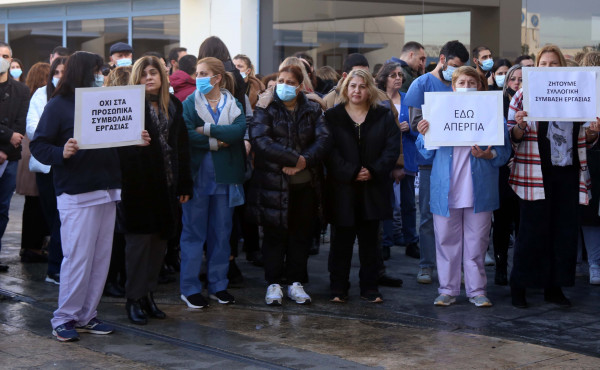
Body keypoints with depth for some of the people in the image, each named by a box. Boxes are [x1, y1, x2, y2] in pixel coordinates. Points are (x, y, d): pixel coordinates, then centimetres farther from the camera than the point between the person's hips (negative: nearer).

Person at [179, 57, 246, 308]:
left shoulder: (233, 104, 7)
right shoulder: (190, 103, 1)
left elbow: (240, 130, -13)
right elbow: (186, 134, -14)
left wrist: (207, 130, -16)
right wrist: (216, 142, -15)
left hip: (224, 178, 2)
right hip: (197, 176, -2)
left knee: (221, 233, 9)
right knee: (193, 233, 1)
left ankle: (218, 285, 19)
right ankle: (189, 288, 7)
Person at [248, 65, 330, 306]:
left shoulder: (312, 111, 8)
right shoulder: (266, 110, -1)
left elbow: (323, 139, -4)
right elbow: (260, 141, -16)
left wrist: (305, 161, -21)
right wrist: (295, 158, -20)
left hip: (305, 184, 3)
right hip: (273, 183, -3)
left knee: (301, 234, 8)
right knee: (274, 234, 3)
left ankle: (296, 283, 18)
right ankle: (274, 284, 12)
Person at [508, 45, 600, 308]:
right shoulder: (524, 95, 1)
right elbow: (513, 137, -1)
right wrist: (519, 127, -22)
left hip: (568, 173, 4)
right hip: (536, 174, -4)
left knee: (565, 230, 5)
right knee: (533, 230, -2)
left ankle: (555, 286, 16)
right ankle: (519, 286, 9)